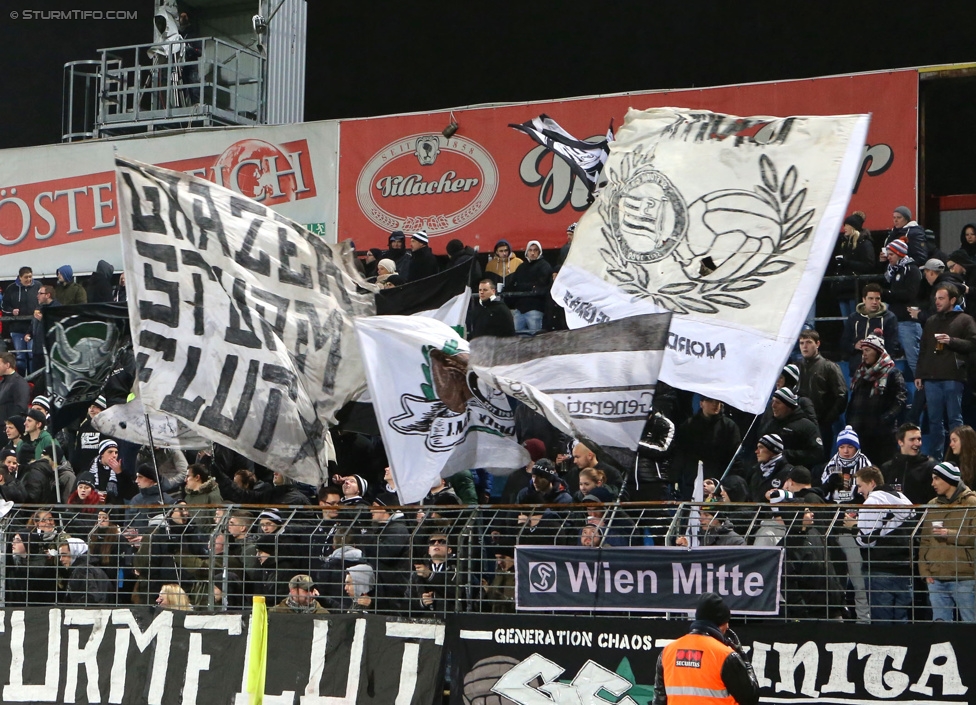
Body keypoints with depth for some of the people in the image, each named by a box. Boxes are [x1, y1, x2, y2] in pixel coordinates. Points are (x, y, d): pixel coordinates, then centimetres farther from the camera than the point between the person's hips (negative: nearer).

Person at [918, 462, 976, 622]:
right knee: (940, 622, 8)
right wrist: (925, 571, 2)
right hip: (936, 578, 5)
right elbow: (924, 541, 11)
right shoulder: (932, 505, 14)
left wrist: (950, 534, -17)